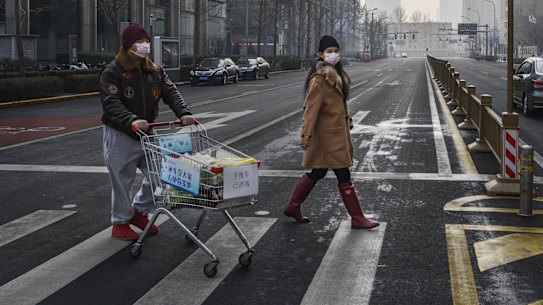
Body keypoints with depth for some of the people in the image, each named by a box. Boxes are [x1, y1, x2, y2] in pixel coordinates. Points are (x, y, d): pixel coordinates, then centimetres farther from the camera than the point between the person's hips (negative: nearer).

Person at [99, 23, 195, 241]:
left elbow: (171, 93, -2)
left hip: (147, 133, 6)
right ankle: (120, 222, 22)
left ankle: (139, 211, 31)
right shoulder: (112, 72, -13)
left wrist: (183, 113, -22)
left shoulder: (154, 71, 7)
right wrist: (132, 120, -41)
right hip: (121, 136, -6)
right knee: (122, 181, 4)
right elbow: (111, 104, -24)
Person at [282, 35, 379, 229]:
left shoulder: (336, 75, 13)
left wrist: (347, 123, 22)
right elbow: (311, 108, -21)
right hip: (329, 135, -10)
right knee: (343, 176, -3)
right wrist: (307, 136, -25)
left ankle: (293, 207, 26)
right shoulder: (320, 79, -17)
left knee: (318, 173, 16)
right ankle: (357, 218, 4)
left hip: (337, 132, 10)